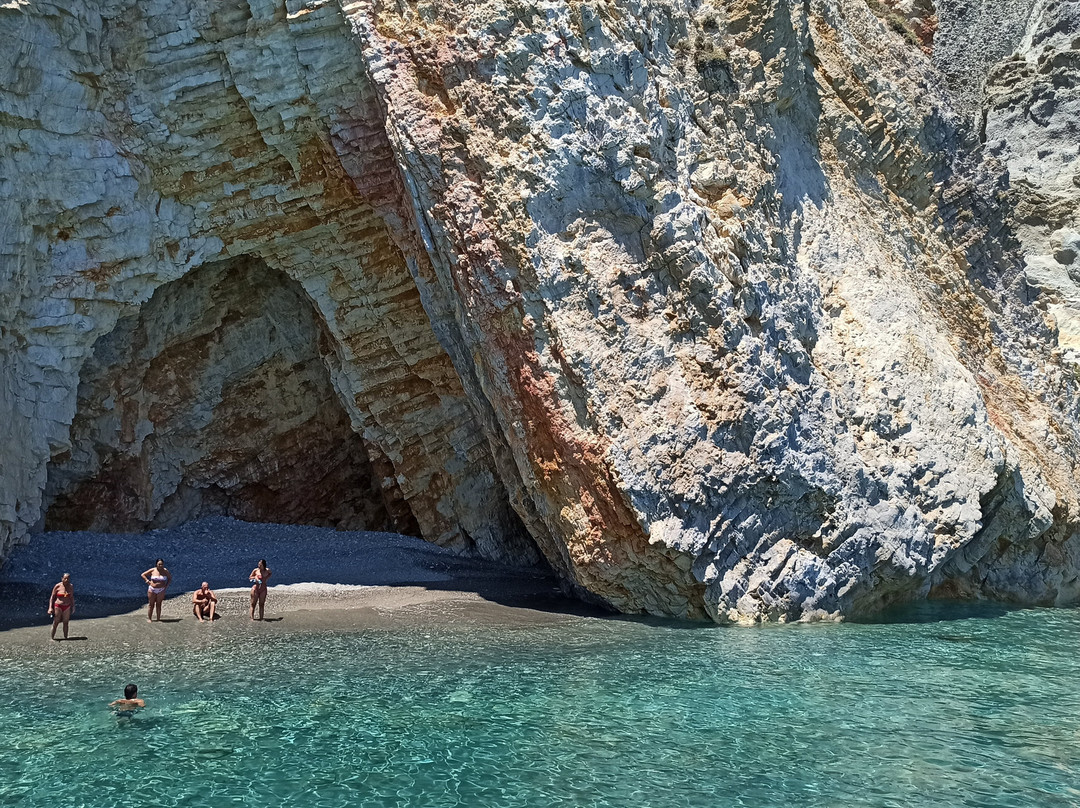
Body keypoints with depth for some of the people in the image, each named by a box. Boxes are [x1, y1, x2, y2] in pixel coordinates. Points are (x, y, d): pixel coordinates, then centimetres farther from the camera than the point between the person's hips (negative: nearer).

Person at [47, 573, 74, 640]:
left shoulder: (71, 587, 3)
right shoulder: (58, 586, -9)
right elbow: (52, 597, -4)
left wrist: (73, 606, 15)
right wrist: (50, 608, -9)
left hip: (67, 607, 3)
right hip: (58, 606, -3)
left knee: (65, 623, 8)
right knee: (55, 623, -1)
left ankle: (65, 637, 16)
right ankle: (52, 638, 8)